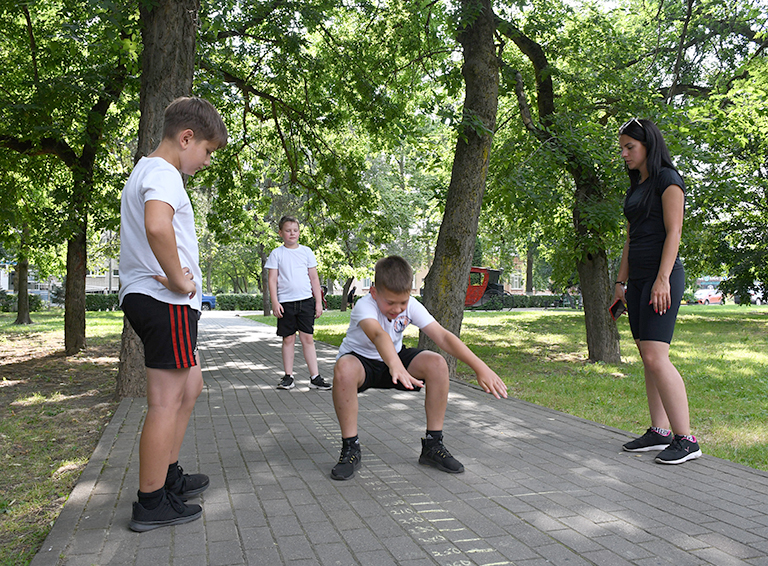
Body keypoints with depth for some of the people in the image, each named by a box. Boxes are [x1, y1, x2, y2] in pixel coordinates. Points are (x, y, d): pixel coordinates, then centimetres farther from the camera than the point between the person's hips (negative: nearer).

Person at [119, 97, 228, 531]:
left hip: (146, 295, 11)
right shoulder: (163, 174, -14)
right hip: (166, 300, -11)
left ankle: (169, 476, 30)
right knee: (167, 401, -4)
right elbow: (157, 226, -35)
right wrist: (178, 279, -22)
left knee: (191, 385, 21)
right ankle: (152, 503, 6)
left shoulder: (145, 171, 20)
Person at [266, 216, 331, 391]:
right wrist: (275, 302, -8)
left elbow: (314, 278, 11)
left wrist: (318, 301, 7)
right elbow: (272, 280, 2)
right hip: (285, 302, -1)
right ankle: (288, 377, 13)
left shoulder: (306, 251, 9)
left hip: (306, 301, 1)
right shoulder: (276, 254, 4)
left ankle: (315, 377, 2)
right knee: (288, 339, 5)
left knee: (308, 338, 0)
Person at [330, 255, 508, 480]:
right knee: (343, 369, -41)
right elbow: (379, 335, -53)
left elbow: (442, 336, -25)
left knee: (437, 363, -24)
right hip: (360, 360, -4)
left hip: (394, 357, 4)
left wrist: (480, 367, -34)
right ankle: (350, 448, -24)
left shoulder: (410, 306, -17)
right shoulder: (364, 306, -31)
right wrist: (395, 366, -74)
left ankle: (433, 445, -10)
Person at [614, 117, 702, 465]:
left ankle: (685, 440, -11)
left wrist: (662, 278, -20)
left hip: (662, 277, -9)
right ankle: (659, 432, 13)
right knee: (648, 358, 7)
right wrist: (621, 282, 18)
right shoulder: (635, 188, 21)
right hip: (638, 279, 9)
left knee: (655, 356, -16)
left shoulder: (667, 179, -4)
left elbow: (673, 232, -12)